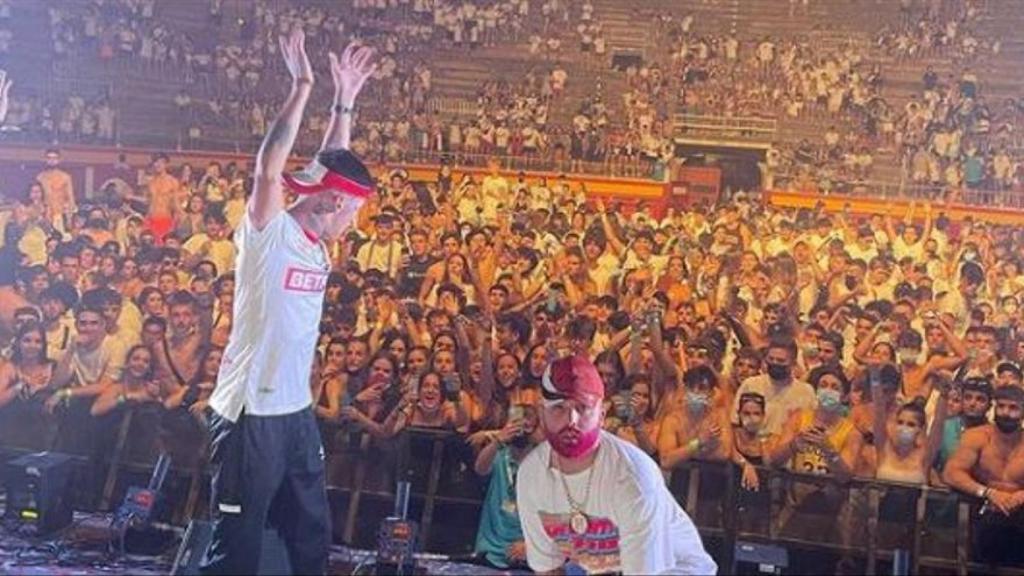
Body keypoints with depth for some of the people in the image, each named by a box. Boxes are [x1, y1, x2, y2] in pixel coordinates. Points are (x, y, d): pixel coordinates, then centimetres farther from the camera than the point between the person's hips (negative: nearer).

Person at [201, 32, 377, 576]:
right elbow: (269, 168, -26)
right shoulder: (267, 234, -12)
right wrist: (301, 87, -23)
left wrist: (344, 100, 10)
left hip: (298, 413, 8)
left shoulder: (315, 242, 8)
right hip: (248, 415, -8)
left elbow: (330, 165, 16)